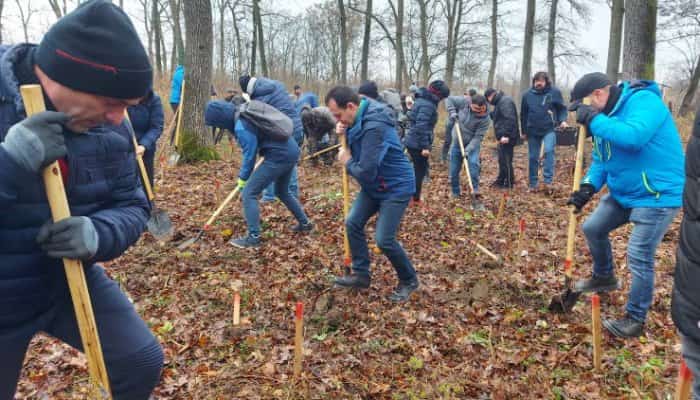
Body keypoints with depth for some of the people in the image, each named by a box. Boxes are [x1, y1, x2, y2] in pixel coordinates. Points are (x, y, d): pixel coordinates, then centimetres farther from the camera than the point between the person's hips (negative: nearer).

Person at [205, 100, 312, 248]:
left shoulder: (241, 128, -18)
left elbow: (250, 155, -12)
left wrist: (243, 178, 2)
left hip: (278, 157, -10)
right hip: (291, 151, 10)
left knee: (249, 194, -3)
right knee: (282, 192, 29)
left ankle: (254, 238, -1)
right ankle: (305, 223, 37)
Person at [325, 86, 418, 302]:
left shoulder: (374, 127, -32)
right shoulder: (359, 118, -3)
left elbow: (366, 172, -34)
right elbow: (356, 138, 17)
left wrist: (347, 162, -13)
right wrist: (344, 131, -6)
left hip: (396, 187, -9)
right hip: (373, 185, 9)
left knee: (384, 239, -10)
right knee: (353, 223, 7)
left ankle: (409, 281, 14)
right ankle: (361, 274, 21)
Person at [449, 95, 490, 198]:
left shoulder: (485, 119, -24)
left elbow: (478, 137, -24)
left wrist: (468, 149, -34)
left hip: (472, 143, -3)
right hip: (457, 142, 3)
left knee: (473, 163, -27)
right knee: (454, 170, 6)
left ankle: (475, 189, -17)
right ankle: (455, 192, 23)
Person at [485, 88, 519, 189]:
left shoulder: (505, 101, -14)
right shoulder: (500, 102, 19)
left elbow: (510, 119, -24)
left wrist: (506, 135, -27)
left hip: (507, 138, -11)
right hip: (503, 136, 11)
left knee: (506, 160, -6)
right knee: (502, 160, 17)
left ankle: (509, 184, 1)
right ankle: (500, 181, 27)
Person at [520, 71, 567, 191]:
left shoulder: (554, 92, -3)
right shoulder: (527, 95, 3)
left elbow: (562, 108, 7)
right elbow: (523, 114, 11)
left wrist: (562, 120, -11)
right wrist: (524, 131, 14)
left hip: (549, 129, -3)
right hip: (533, 131, 3)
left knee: (549, 150, -25)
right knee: (533, 157, 7)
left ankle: (548, 180, -22)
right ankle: (533, 184, 18)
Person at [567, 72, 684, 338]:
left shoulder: (644, 101, -20)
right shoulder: (606, 116, 6)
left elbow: (634, 136, -39)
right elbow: (601, 159, 10)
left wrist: (594, 120, -30)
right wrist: (589, 186, -7)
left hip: (657, 195, -9)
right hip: (623, 193, 9)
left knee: (639, 258, -7)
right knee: (593, 228, 18)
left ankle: (635, 320, 9)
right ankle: (604, 277, 41)